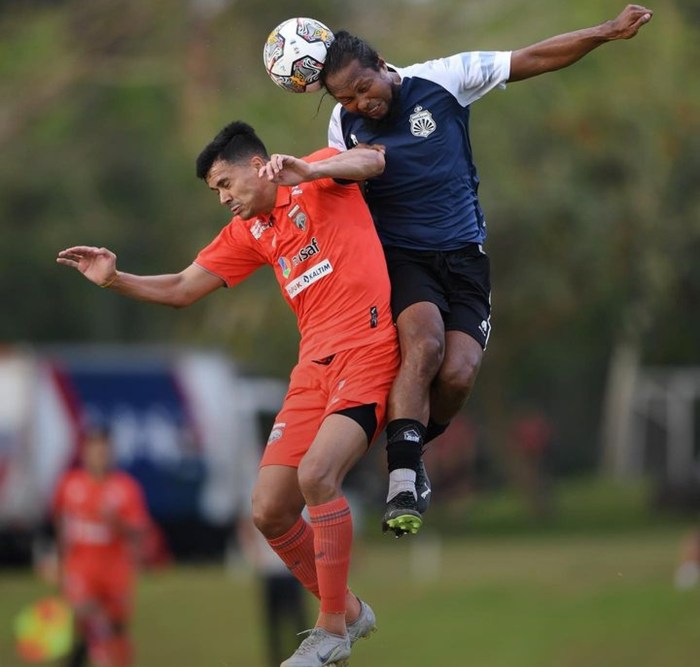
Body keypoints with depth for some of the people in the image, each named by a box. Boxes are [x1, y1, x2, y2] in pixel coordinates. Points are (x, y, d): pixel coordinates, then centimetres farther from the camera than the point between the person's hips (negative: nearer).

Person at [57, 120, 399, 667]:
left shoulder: (319, 180, 2)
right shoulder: (248, 232, 21)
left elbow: (374, 160, -17)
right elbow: (181, 290, 24)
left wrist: (307, 171, -32)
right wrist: (114, 279, 9)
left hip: (368, 351, -8)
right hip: (314, 369, 8)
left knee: (316, 473, -27)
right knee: (269, 511, 0)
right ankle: (347, 611, 20)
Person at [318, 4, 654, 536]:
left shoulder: (443, 80, -6)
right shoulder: (345, 127, 0)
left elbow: (534, 59, -1)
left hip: (463, 257, 1)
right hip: (400, 257, -1)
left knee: (458, 374, -21)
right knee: (425, 341, -32)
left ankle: (409, 452, 9)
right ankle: (403, 482, -33)